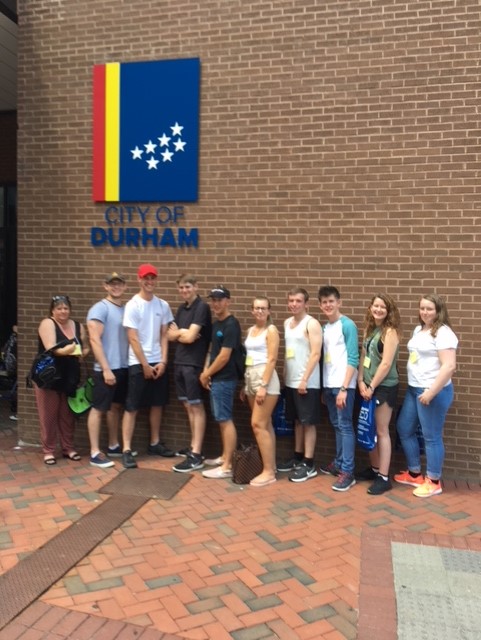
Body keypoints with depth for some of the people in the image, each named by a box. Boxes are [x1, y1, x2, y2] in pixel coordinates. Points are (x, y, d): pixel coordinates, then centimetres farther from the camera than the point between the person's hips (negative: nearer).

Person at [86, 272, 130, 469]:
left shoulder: (126, 309, 11)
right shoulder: (100, 308, -9)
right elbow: (94, 340, -16)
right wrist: (106, 368, -19)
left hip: (124, 367, 7)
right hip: (106, 369, -7)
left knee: (116, 406, 16)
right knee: (98, 408, -2)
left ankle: (113, 446, 27)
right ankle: (95, 453, 3)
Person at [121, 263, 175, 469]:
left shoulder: (163, 305, 5)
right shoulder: (132, 305, -9)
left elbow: (164, 336, 7)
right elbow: (133, 339, -12)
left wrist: (163, 361, -3)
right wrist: (145, 365, -12)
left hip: (158, 363, 5)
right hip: (138, 364, -5)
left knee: (157, 404, 13)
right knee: (132, 407, -2)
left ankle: (155, 444, 26)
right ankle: (126, 450, 2)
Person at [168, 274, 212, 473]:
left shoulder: (202, 307, -10)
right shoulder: (181, 308, 15)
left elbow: (190, 337, -17)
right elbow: (170, 335, 10)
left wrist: (178, 332, 2)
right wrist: (183, 333, -8)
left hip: (194, 363, -8)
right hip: (179, 362, 8)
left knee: (196, 406, -5)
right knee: (188, 406, 13)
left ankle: (196, 455, -3)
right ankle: (193, 445, 23)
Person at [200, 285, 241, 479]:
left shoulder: (231, 325, -15)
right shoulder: (215, 323, 14)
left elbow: (224, 356, -18)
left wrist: (207, 374, -7)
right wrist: (205, 371, 5)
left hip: (224, 379, -9)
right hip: (216, 378, 9)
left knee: (225, 420, -6)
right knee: (221, 420, 15)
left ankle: (227, 466, -2)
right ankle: (225, 457, 26)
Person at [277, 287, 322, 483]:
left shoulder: (312, 324, -11)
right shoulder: (287, 323, 13)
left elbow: (316, 354, -17)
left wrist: (304, 379, -20)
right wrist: (285, 376, 14)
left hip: (307, 383, -7)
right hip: (291, 382, 8)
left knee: (308, 422, -1)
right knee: (297, 421, 15)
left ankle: (309, 464, 5)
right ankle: (298, 458, 26)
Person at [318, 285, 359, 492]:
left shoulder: (347, 325, -10)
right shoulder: (324, 327, 11)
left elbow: (353, 359, -14)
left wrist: (344, 388, -19)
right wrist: (324, 386, 10)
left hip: (343, 384, -7)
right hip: (328, 384, 7)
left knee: (345, 426, -4)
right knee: (336, 425, 15)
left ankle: (348, 472, -1)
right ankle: (339, 463, 26)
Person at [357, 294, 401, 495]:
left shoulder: (390, 332, -13)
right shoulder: (369, 329, 9)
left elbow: (386, 364, -18)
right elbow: (363, 357, 8)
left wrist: (372, 387, -13)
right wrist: (361, 382, -2)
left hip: (384, 387, -7)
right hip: (368, 386, 7)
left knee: (381, 432, -2)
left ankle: (384, 478, 6)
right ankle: (374, 468, 28)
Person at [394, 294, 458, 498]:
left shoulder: (443, 333, -15)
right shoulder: (418, 330, 13)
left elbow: (449, 366, -22)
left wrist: (431, 392, -23)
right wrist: (413, 387, 15)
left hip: (433, 392, -9)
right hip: (413, 389, 10)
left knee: (431, 437, 0)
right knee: (404, 429, 15)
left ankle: (434, 482, 16)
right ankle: (414, 473, 30)